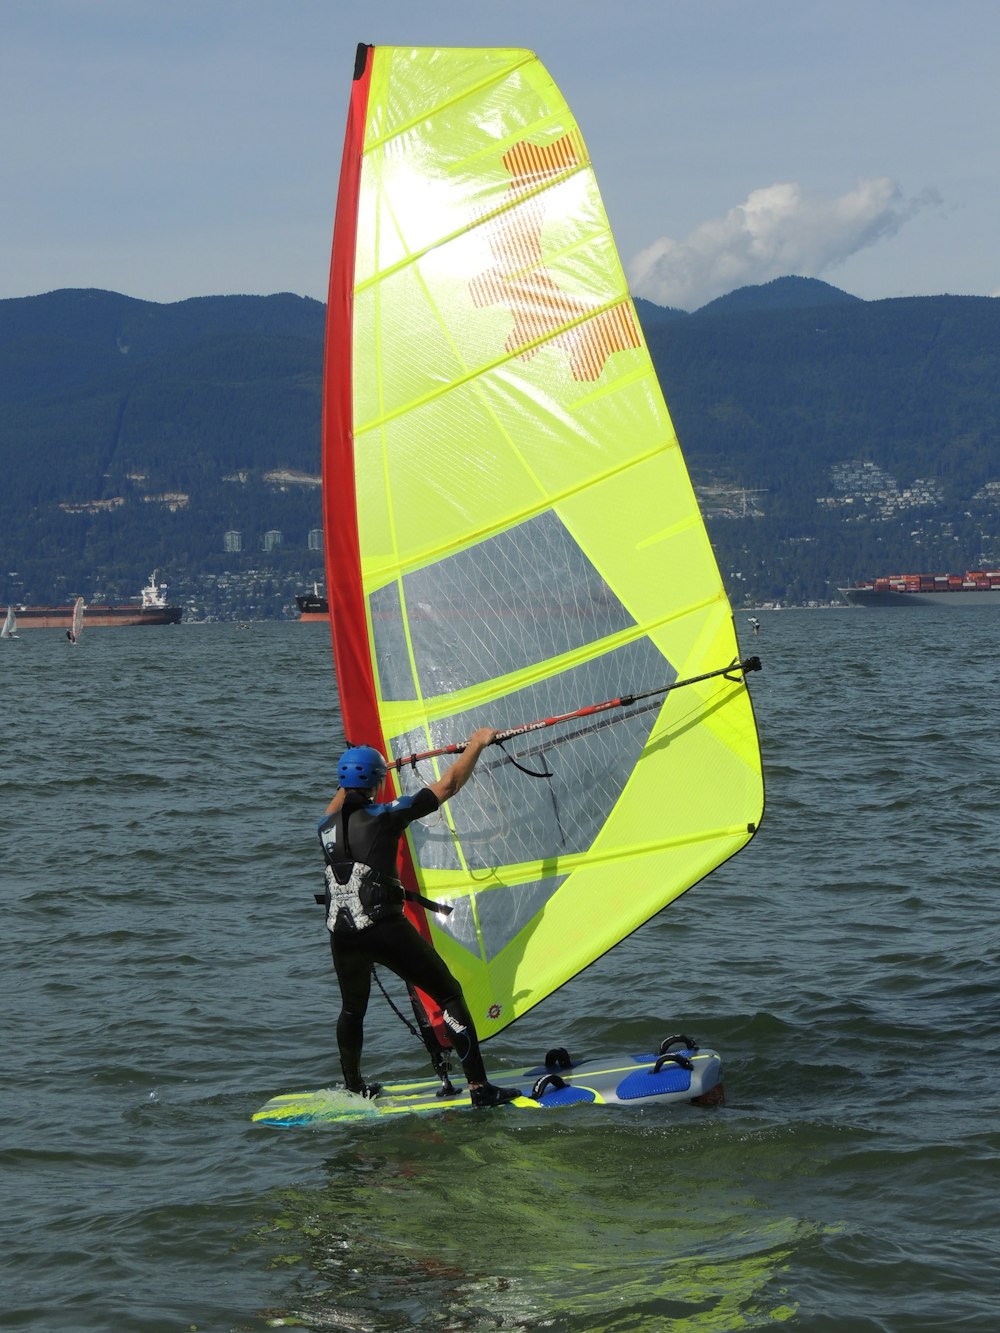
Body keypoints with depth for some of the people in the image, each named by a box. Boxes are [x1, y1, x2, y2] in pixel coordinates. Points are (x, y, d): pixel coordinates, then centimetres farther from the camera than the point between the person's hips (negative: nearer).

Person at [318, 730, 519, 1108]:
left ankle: (354, 1088, 37)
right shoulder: (385, 816, -4)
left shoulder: (327, 827, 12)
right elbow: (447, 786, 3)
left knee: (353, 1009, 29)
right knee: (449, 994, 2)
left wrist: (348, 785, 59)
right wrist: (477, 744, 16)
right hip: (385, 929, -6)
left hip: (341, 933, 6)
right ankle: (480, 1088, -6)